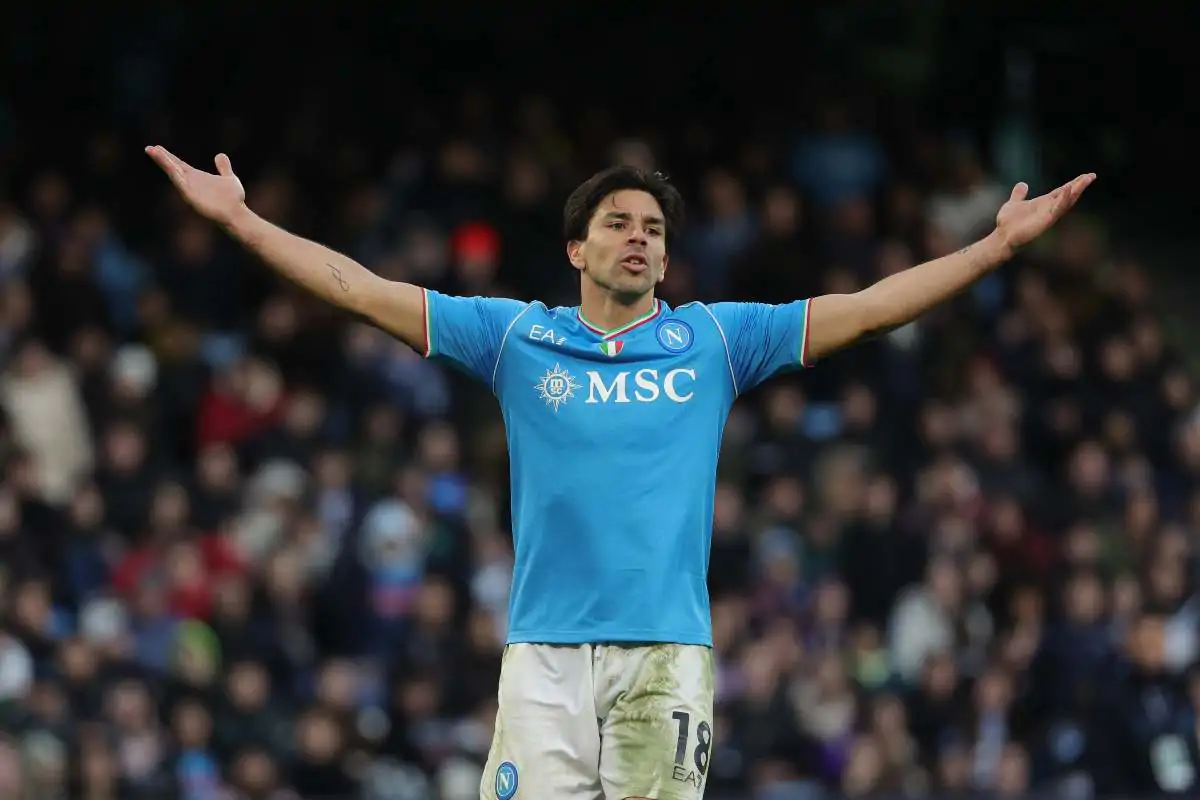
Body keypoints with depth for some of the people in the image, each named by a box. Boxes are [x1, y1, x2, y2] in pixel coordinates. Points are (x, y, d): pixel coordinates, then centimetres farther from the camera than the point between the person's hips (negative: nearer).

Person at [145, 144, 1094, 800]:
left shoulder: (713, 340, 11)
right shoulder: (517, 336, 10)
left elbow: (870, 307, 10)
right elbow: (365, 291, 8)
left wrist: (1000, 244, 4)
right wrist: (241, 220, 3)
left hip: (667, 650, 0)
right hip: (546, 648, 0)